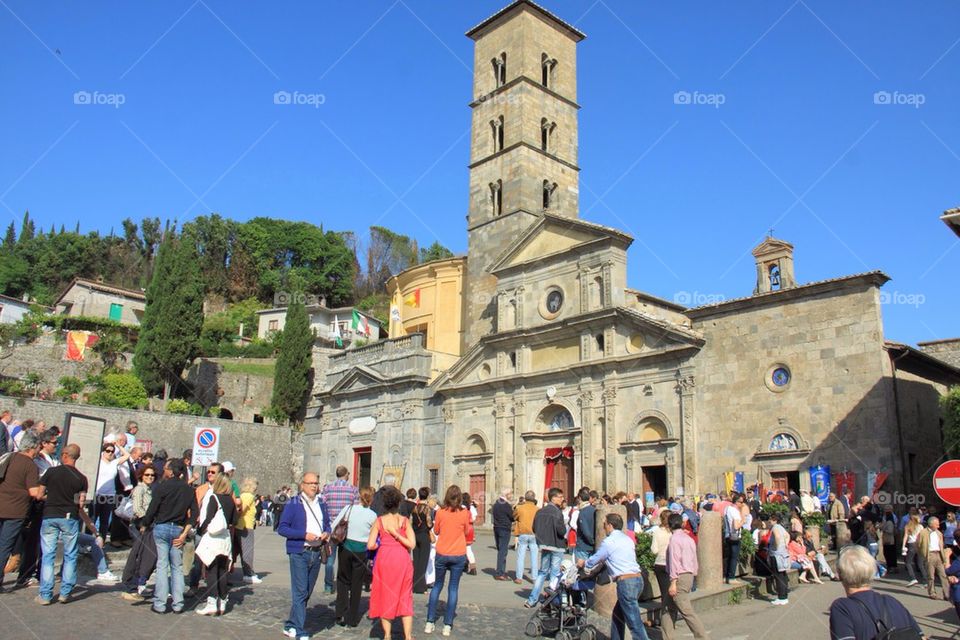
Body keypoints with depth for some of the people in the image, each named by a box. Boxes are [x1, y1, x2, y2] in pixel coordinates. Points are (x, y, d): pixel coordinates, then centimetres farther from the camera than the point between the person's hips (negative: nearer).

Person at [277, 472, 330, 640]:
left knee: (307, 593, 13)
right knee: (300, 592, -8)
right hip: (299, 552, -6)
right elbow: (282, 528, -8)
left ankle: (291, 626, 27)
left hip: (317, 553, 6)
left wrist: (326, 533, 0)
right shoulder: (293, 504, -4)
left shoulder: (321, 504, 13)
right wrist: (304, 535, -18)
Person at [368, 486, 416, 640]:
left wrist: (382, 543, 11)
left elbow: (370, 546, -7)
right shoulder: (404, 520, -3)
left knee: (385, 595, 13)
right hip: (402, 559, 0)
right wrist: (397, 535, -7)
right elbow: (412, 544, -10)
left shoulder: (379, 521, -4)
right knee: (404, 597, 10)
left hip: (384, 559, 0)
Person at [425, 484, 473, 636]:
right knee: (453, 588, 7)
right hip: (459, 555, -1)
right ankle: (448, 625, 7)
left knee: (437, 586, 15)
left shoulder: (440, 512, -8)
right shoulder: (464, 513, -8)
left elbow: (436, 531, 6)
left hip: (442, 554, 1)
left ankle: (430, 622, 14)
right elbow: (467, 532, 6)